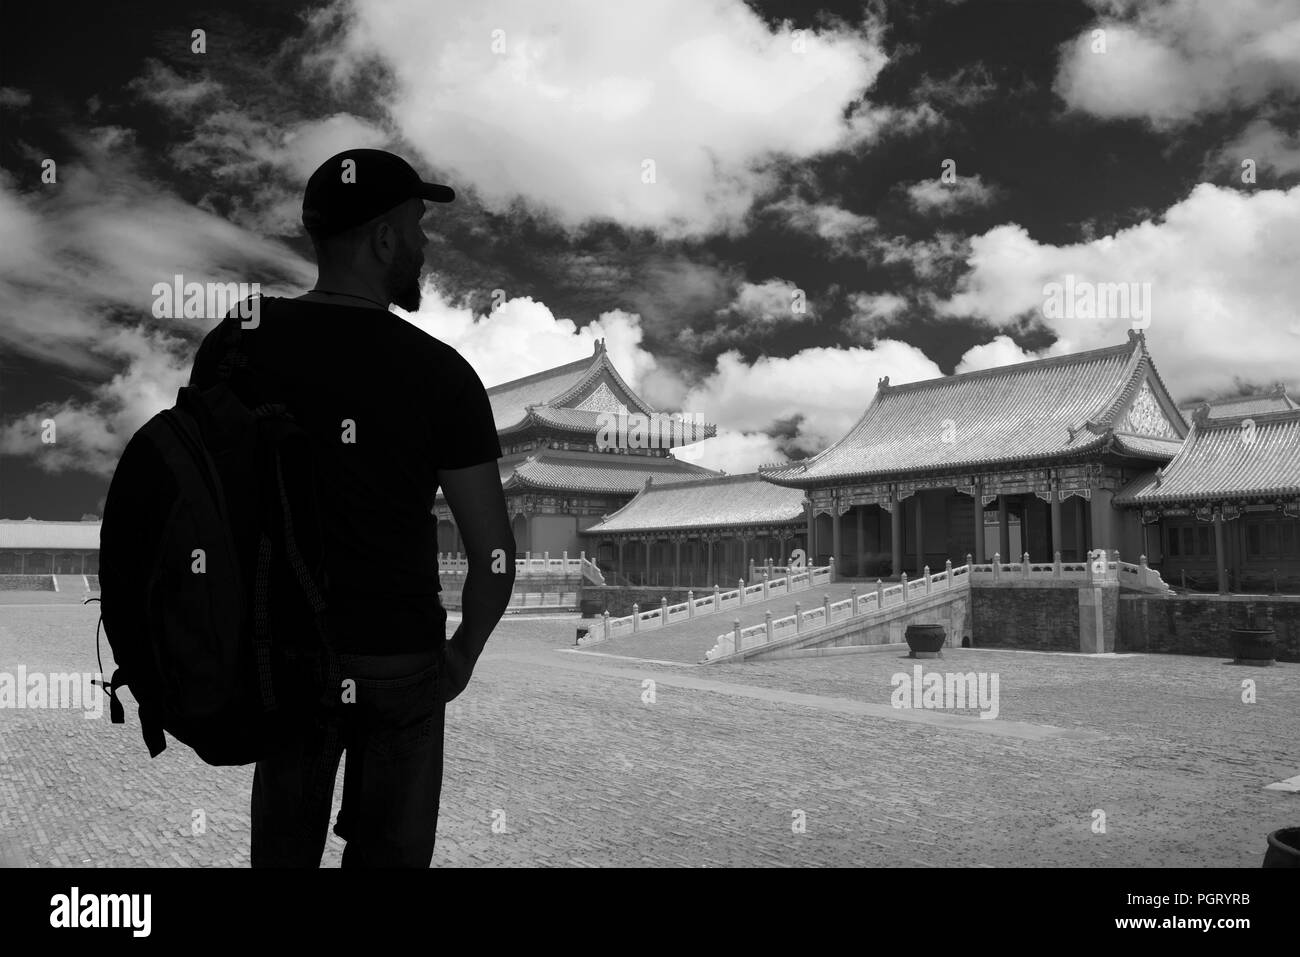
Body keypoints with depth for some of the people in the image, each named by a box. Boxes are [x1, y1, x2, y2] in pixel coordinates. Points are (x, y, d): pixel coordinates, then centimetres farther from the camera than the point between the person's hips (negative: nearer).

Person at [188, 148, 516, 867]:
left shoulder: (234, 343, -7)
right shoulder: (440, 373, -16)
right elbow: (494, 556, -15)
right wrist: (464, 655, 2)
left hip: (280, 646, 3)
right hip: (399, 655, -3)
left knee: (284, 846, 22)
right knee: (389, 851, 18)